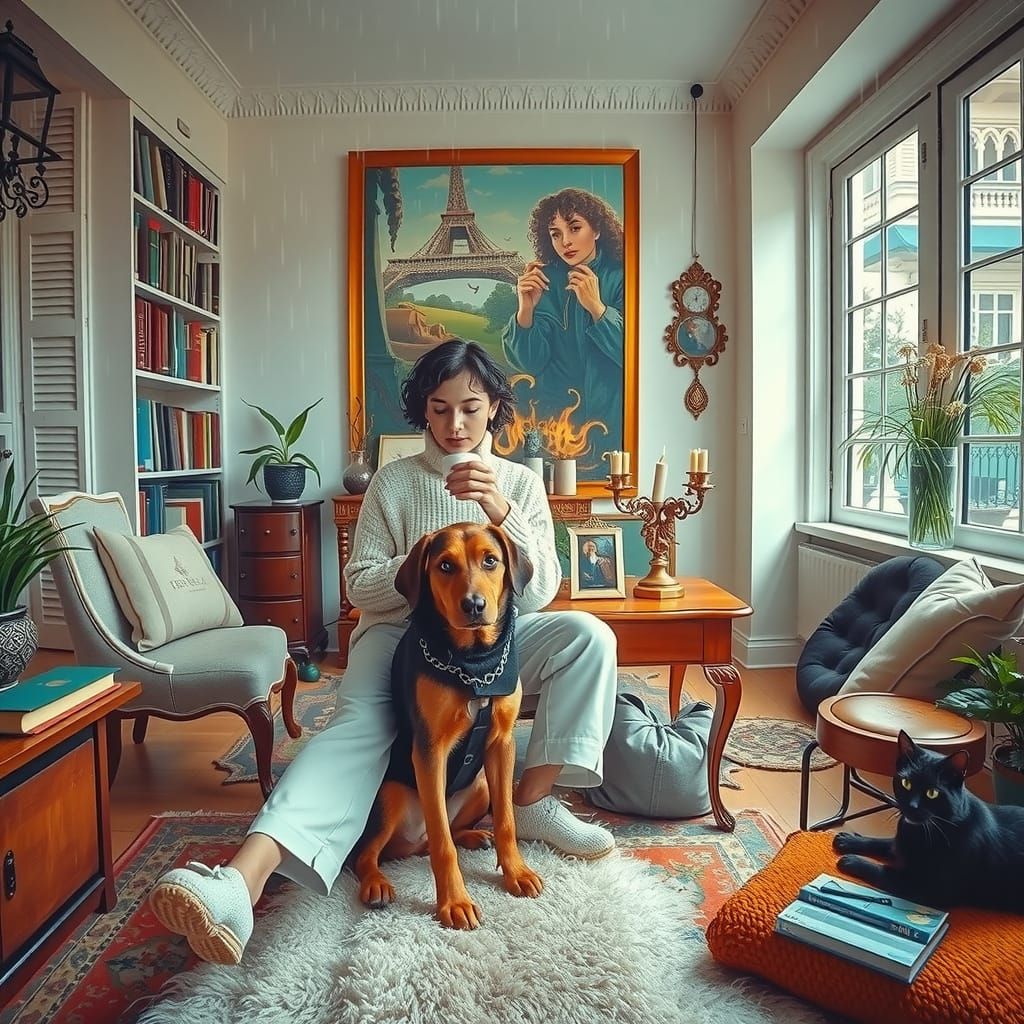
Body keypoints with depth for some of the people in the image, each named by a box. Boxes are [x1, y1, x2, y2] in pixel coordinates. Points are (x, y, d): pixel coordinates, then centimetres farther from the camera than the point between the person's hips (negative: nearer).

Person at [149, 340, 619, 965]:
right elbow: (359, 585, 2)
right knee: (358, 724, -33)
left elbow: (541, 591, -3)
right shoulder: (393, 481, 5)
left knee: (589, 635, -24)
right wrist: (416, 565, -20)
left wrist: (501, 511, -19)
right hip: (399, 634, -1)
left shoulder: (521, 483, 8)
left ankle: (531, 800, -12)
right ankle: (242, 880, -50)